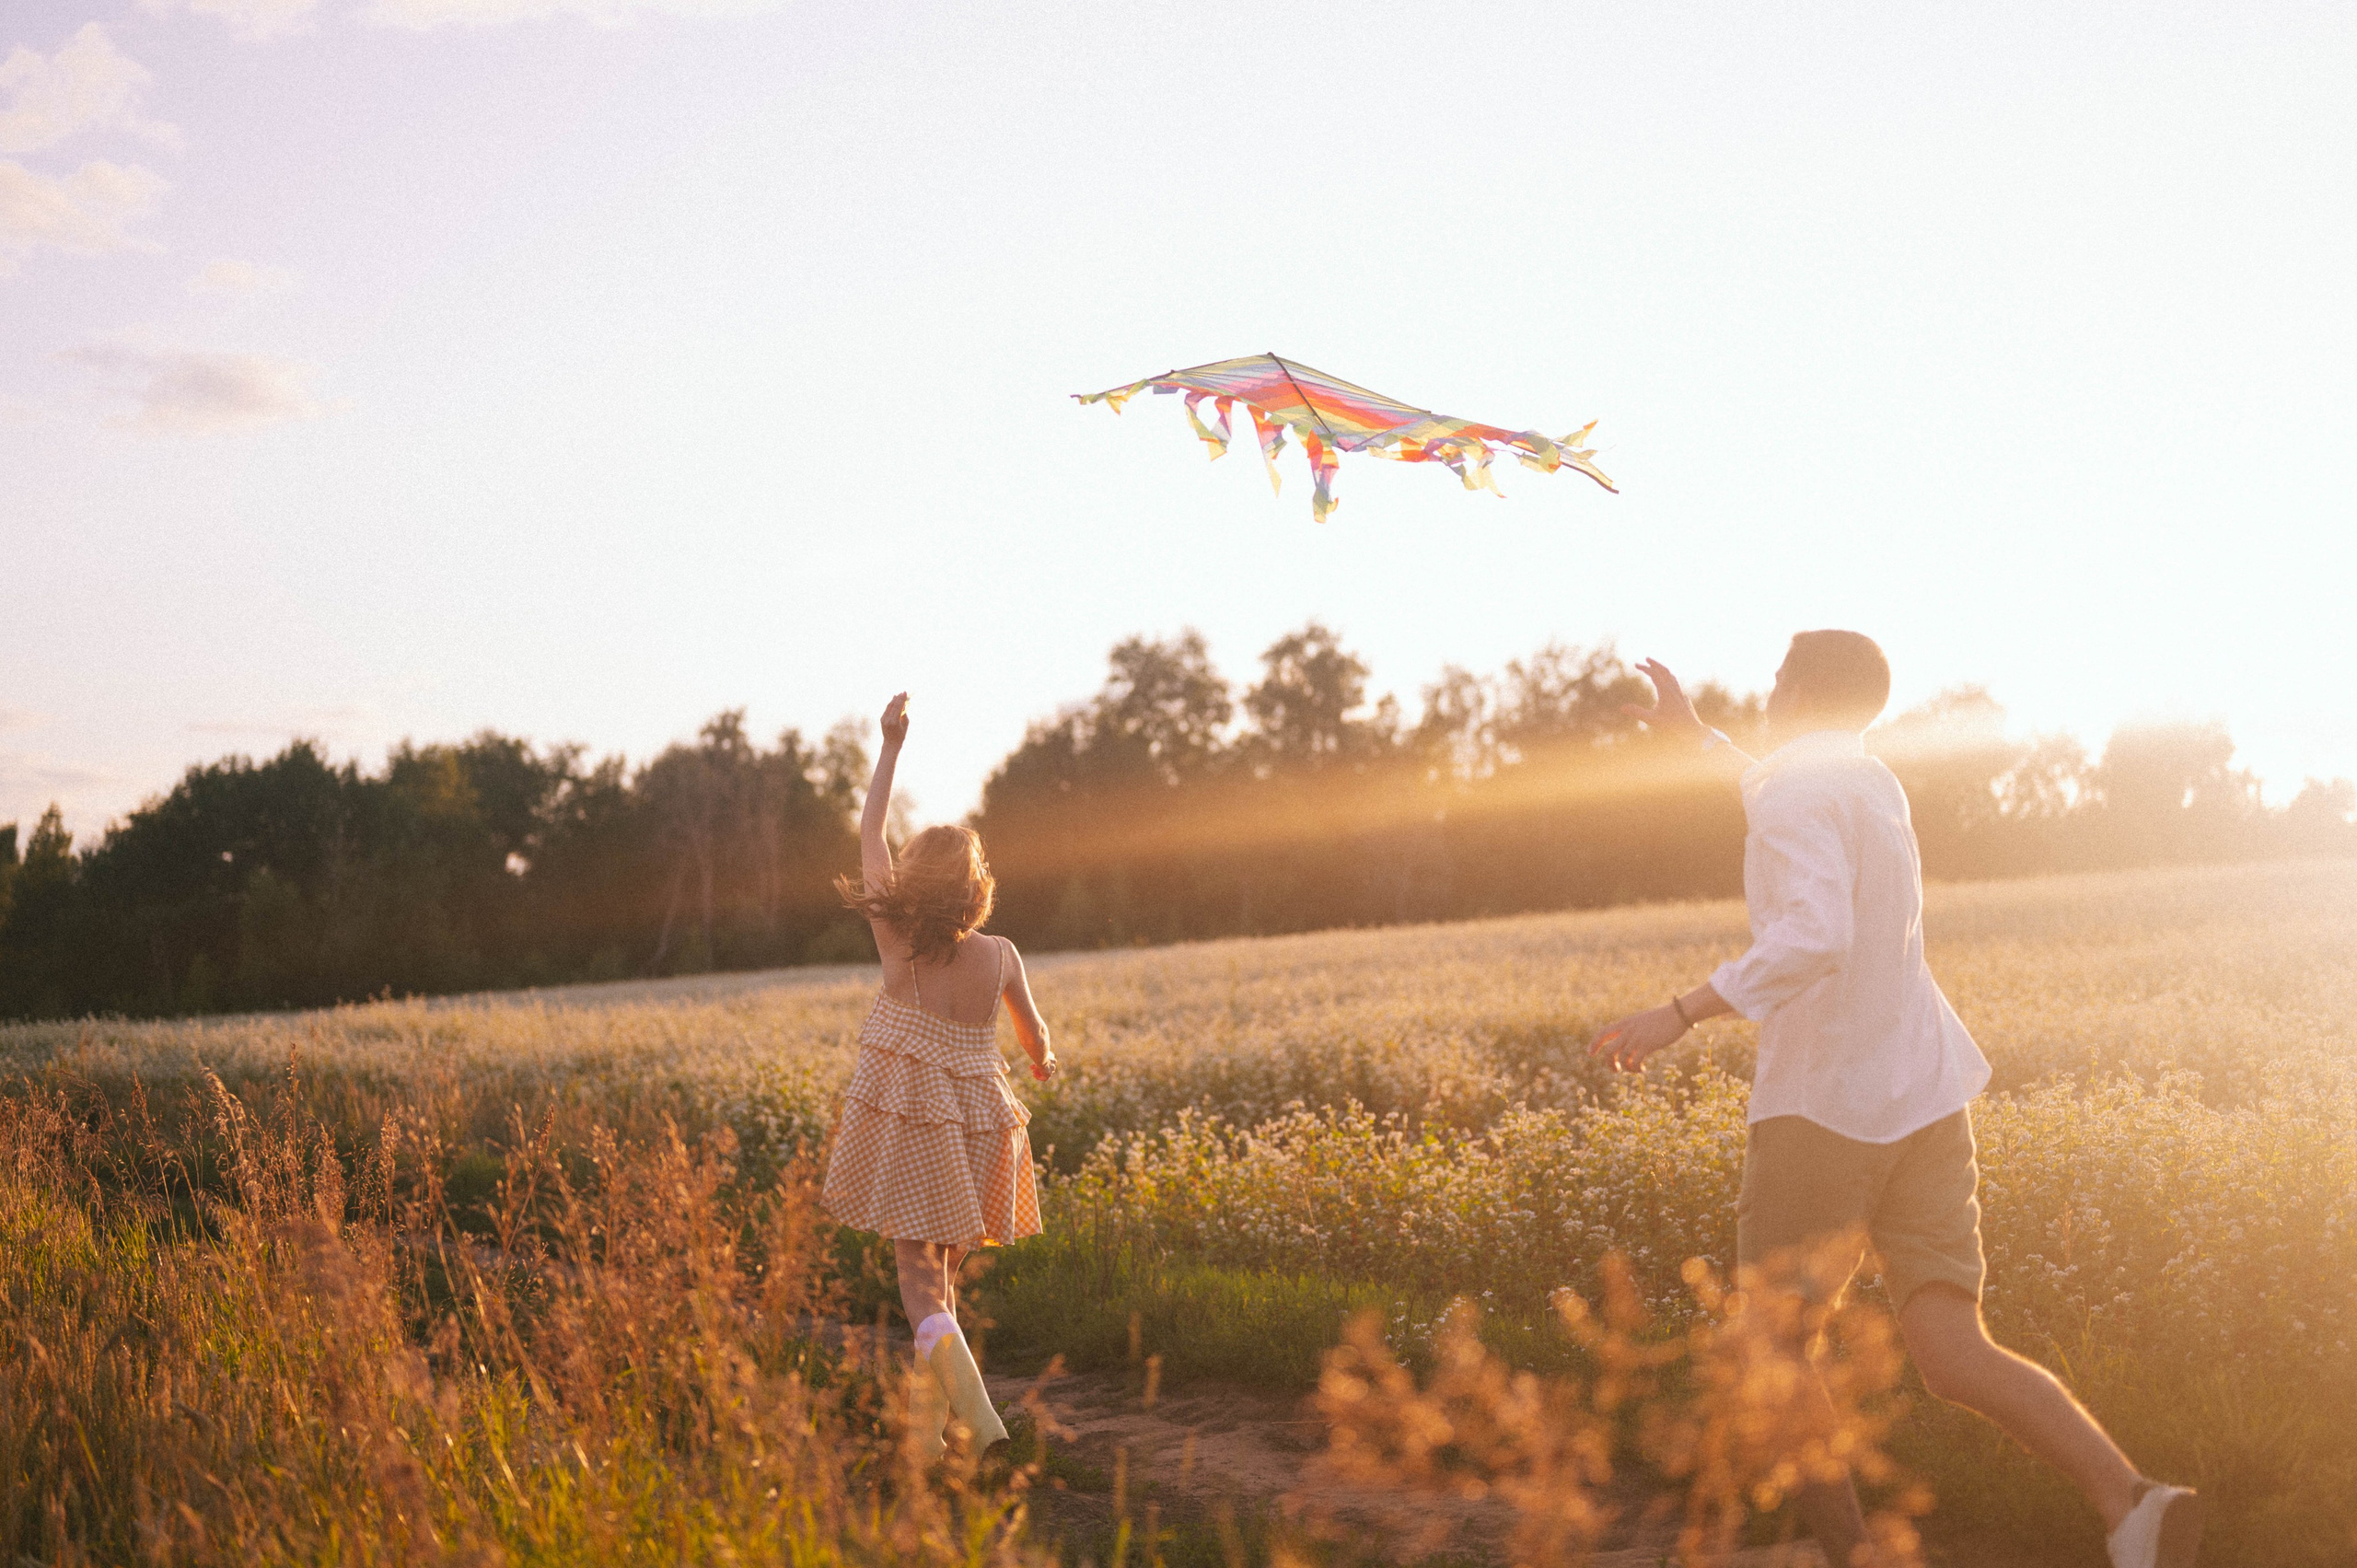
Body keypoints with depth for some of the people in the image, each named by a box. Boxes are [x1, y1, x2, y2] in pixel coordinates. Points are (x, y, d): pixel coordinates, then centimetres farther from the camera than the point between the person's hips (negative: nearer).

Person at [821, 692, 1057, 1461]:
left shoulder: (896, 938, -7)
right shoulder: (999, 956, -5)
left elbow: (870, 833, 5)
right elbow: (1035, 1038, 9)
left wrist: (892, 745, 12)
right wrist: (1043, 1060, 34)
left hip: (906, 1121, -2)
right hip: (977, 1127, 2)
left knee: (918, 1274, -2)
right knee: (946, 1268, 17)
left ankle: (956, 1362, -33)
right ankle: (926, 1418, 19)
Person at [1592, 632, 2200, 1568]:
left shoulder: (1796, 794, -10)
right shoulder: (1874, 785, 17)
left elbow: (1812, 938, -27)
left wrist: (1678, 1015, -26)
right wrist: (1696, 737, 44)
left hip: (1820, 1104, -7)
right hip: (1923, 1097, 7)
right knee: (1952, 1356, -1)